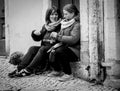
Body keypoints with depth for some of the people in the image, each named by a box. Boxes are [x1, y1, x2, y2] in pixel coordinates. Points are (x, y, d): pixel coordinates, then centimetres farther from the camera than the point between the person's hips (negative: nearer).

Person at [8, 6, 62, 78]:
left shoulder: (60, 26, -3)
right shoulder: (45, 26, 15)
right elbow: (38, 39, 19)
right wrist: (35, 33, -2)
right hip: (44, 47, 6)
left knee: (42, 49, -32)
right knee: (32, 48, -20)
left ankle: (28, 70, -33)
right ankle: (19, 69, -27)